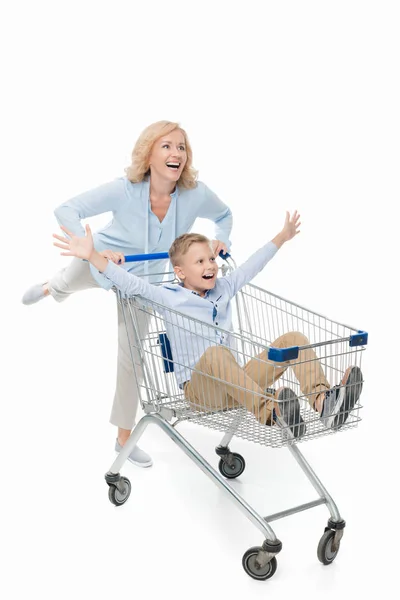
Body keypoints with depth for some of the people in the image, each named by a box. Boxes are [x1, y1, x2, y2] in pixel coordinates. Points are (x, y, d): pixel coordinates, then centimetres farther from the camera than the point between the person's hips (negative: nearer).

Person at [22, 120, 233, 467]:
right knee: (68, 283, 33)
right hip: (102, 262, -1)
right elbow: (67, 210, -36)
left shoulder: (196, 194, -31)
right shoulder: (125, 190, -38)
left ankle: (124, 438, 24)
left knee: (132, 354, 5)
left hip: (141, 278, 1)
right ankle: (52, 287, 77)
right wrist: (94, 249, -50)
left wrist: (221, 240, -27)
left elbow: (224, 215, -8)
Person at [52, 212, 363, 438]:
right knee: (217, 353, -41)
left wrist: (282, 237, 39)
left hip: (239, 384, 6)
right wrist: (93, 256, -22)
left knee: (294, 338, -12)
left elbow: (250, 267, 28)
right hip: (199, 388, -6)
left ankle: (324, 402, -34)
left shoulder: (223, 289, 16)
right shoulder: (168, 297, 1)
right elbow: (131, 284, -10)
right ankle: (271, 412, -53)